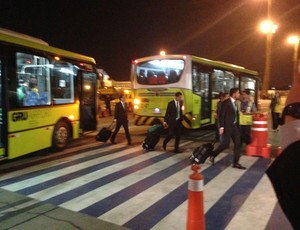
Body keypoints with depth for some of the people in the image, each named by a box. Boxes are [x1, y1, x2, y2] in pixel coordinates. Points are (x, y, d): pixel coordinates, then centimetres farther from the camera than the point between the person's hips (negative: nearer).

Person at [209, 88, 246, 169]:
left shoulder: (235, 103, 13)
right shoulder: (226, 102, -11)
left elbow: (236, 115, 15)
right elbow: (222, 115, -14)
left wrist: (237, 125, 11)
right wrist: (221, 127, -19)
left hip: (235, 126, 8)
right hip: (228, 126, -8)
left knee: (238, 144, 3)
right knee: (225, 144, -6)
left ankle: (236, 163, 9)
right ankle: (213, 155, 15)